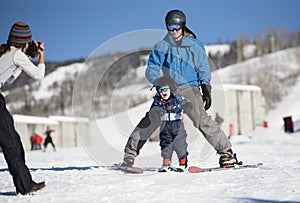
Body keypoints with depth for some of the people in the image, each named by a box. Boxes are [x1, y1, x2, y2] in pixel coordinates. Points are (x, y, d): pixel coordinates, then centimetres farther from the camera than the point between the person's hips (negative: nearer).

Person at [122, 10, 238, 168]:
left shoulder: (195, 45, 8)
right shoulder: (161, 47, 9)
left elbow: (203, 70, 13)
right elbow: (151, 69, 4)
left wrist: (206, 91, 4)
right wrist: (158, 82, -16)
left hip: (189, 88, -1)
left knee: (202, 120, -20)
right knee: (150, 120, -9)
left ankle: (225, 151, -13)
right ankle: (130, 152, 1)